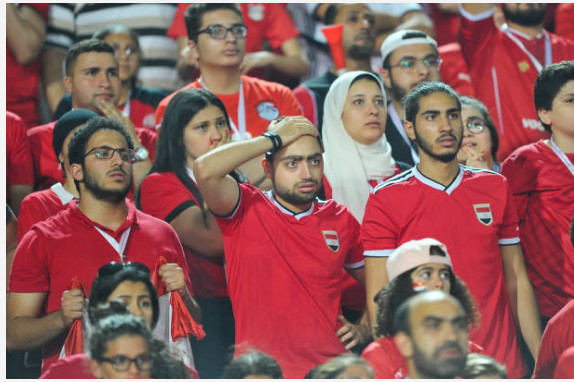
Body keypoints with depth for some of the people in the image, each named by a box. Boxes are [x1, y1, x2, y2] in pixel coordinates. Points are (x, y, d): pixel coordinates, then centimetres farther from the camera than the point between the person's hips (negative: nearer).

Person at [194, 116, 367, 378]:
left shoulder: (340, 220, 15)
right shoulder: (245, 210, 5)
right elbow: (205, 170, -15)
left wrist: (364, 329, 11)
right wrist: (273, 138, -6)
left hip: (330, 371, 3)